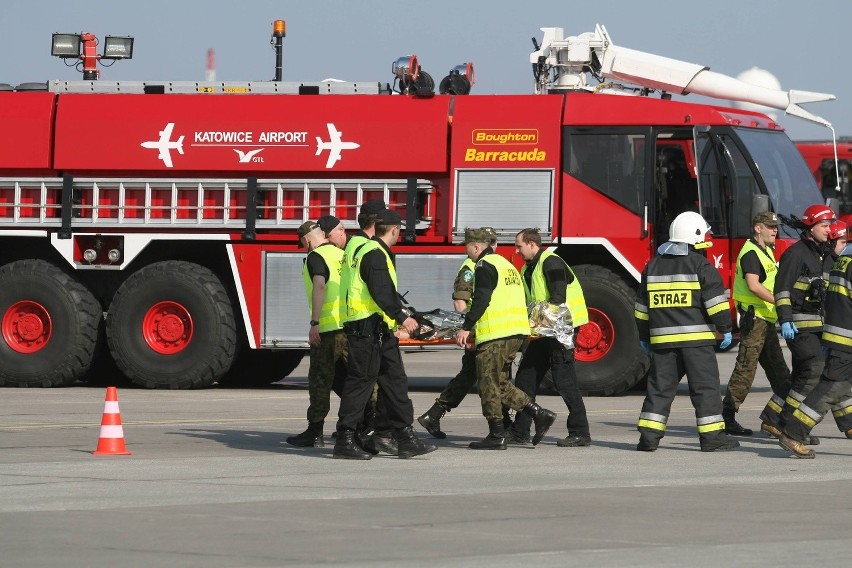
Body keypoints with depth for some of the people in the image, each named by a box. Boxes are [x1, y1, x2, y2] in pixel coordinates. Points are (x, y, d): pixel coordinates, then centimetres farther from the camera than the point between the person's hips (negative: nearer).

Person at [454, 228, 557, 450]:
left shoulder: (485, 266, -8)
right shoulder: (506, 264, 22)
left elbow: (481, 300, -19)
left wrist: (466, 327, -20)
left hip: (496, 333, -9)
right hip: (517, 331, 9)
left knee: (489, 384, -3)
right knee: (499, 383, 15)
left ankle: (496, 435, -3)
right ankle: (539, 414, 5)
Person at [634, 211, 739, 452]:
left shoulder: (654, 265, 13)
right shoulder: (700, 264, -5)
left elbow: (643, 305, 17)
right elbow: (715, 299, -11)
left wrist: (644, 336, 24)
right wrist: (725, 329, -3)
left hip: (663, 339, 5)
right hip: (695, 336, -5)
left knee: (660, 386, 8)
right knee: (705, 386, -1)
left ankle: (649, 434, 2)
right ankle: (711, 436, -2)